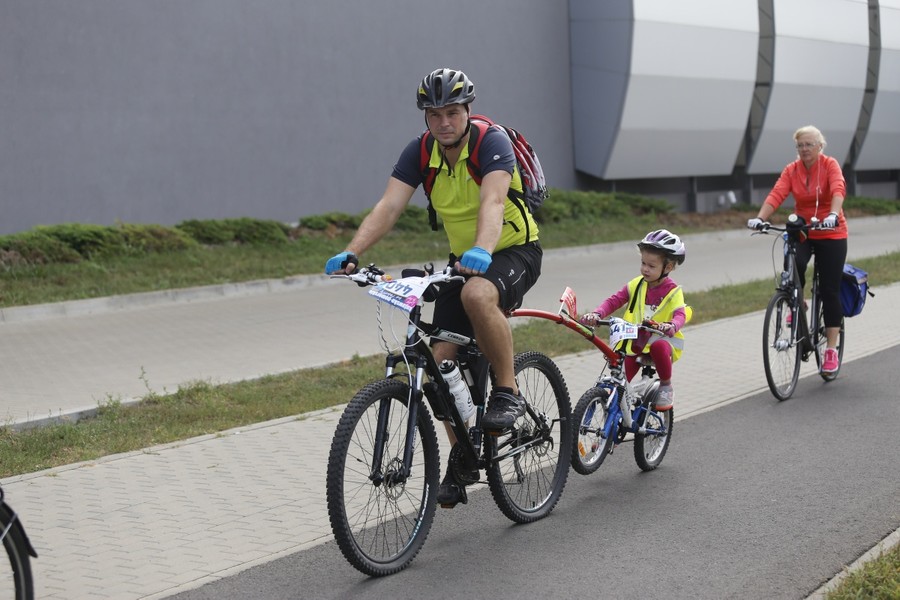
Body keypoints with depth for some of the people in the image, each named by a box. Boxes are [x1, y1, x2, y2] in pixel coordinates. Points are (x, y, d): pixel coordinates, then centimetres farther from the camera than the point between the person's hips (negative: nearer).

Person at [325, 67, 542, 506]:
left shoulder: (491, 142, -21)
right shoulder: (420, 152, -7)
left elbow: (492, 202, -38)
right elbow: (388, 206, -18)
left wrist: (482, 250, -57)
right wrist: (351, 253, -34)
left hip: (514, 251, -5)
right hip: (463, 258, 6)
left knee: (478, 295, -39)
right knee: (442, 359, -5)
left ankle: (508, 392, -19)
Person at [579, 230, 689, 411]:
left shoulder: (673, 292, -6)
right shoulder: (636, 285, 3)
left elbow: (680, 315, -21)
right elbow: (614, 300, -2)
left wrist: (671, 326, -45)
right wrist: (596, 314, -22)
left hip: (662, 340, -3)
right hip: (635, 342, 3)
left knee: (659, 347, -37)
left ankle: (666, 386, -13)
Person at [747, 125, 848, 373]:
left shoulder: (830, 165, -11)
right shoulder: (791, 170, -3)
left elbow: (838, 190, -29)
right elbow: (776, 195, -17)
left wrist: (833, 215, -48)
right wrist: (759, 218, -35)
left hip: (831, 234, -2)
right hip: (801, 232, 2)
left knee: (830, 291, -2)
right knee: (794, 265, -30)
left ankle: (831, 350, 5)